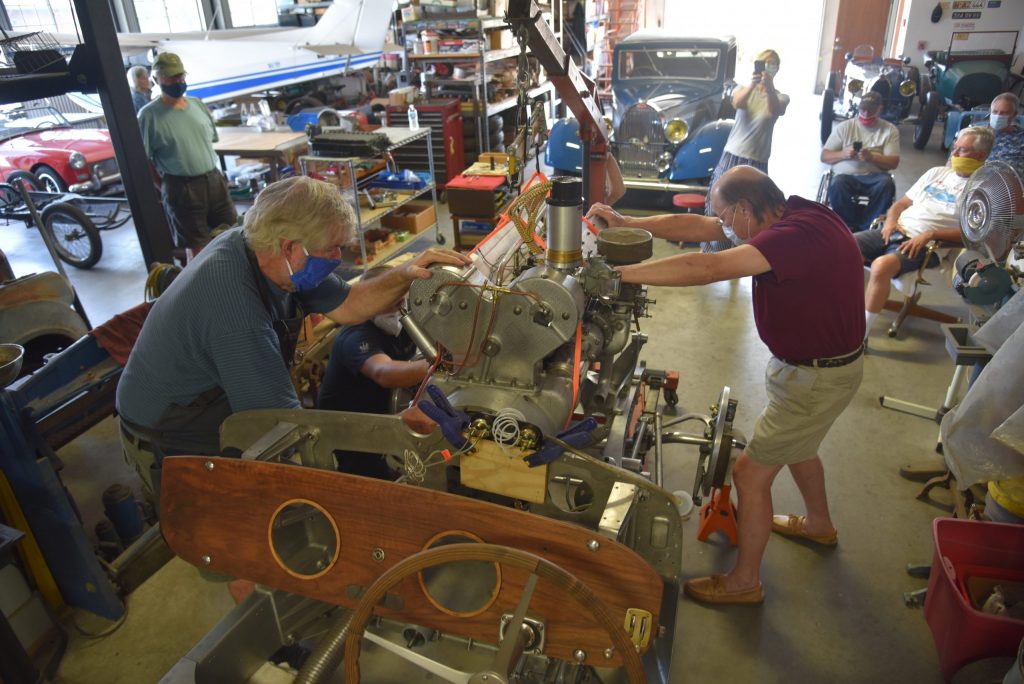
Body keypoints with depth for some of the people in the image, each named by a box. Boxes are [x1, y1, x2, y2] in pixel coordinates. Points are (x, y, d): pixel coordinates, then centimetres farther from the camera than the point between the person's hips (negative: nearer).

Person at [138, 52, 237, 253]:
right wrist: (165, 187, -6)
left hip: (215, 180, 5)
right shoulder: (149, 115, -9)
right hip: (181, 189, -5)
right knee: (198, 247, 5)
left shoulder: (197, 104, 8)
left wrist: (211, 174, 12)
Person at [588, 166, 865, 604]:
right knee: (795, 443, 32)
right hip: (811, 360, 10)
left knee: (750, 473, 1)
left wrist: (620, 273, -40)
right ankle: (819, 524, 58)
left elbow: (705, 269, -44)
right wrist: (627, 223, -7)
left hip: (819, 377, -10)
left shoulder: (796, 235, -32)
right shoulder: (792, 214, -2)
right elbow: (697, 227, -2)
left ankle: (744, 581, 21)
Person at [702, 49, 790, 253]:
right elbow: (736, 102, -20)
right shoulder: (743, 89, 5)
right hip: (731, 156, 1)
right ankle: (710, 247, 16)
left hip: (757, 162, -1)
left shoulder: (781, 97, 2)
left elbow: (775, 110, -23)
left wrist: (769, 89, -43)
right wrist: (752, 85, -41)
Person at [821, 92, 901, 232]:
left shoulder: (890, 130, 9)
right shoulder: (844, 127, 10)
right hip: (846, 175, 0)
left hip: (875, 176, 0)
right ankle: (851, 226, -21)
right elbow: (824, 156, 7)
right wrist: (843, 154, -14)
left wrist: (871, 157, -19)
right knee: (837, 185, -36)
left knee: (887, 184, -34)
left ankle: (864, 227, -23)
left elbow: (893, 163, 0)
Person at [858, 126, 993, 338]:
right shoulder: (937, 172, 21)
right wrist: (890, 221, 0)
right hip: (894, 232, 7)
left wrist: (929, 235, -17)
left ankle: (860, 334, -28)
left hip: (923, 244, -6)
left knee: (881, 266, -36)